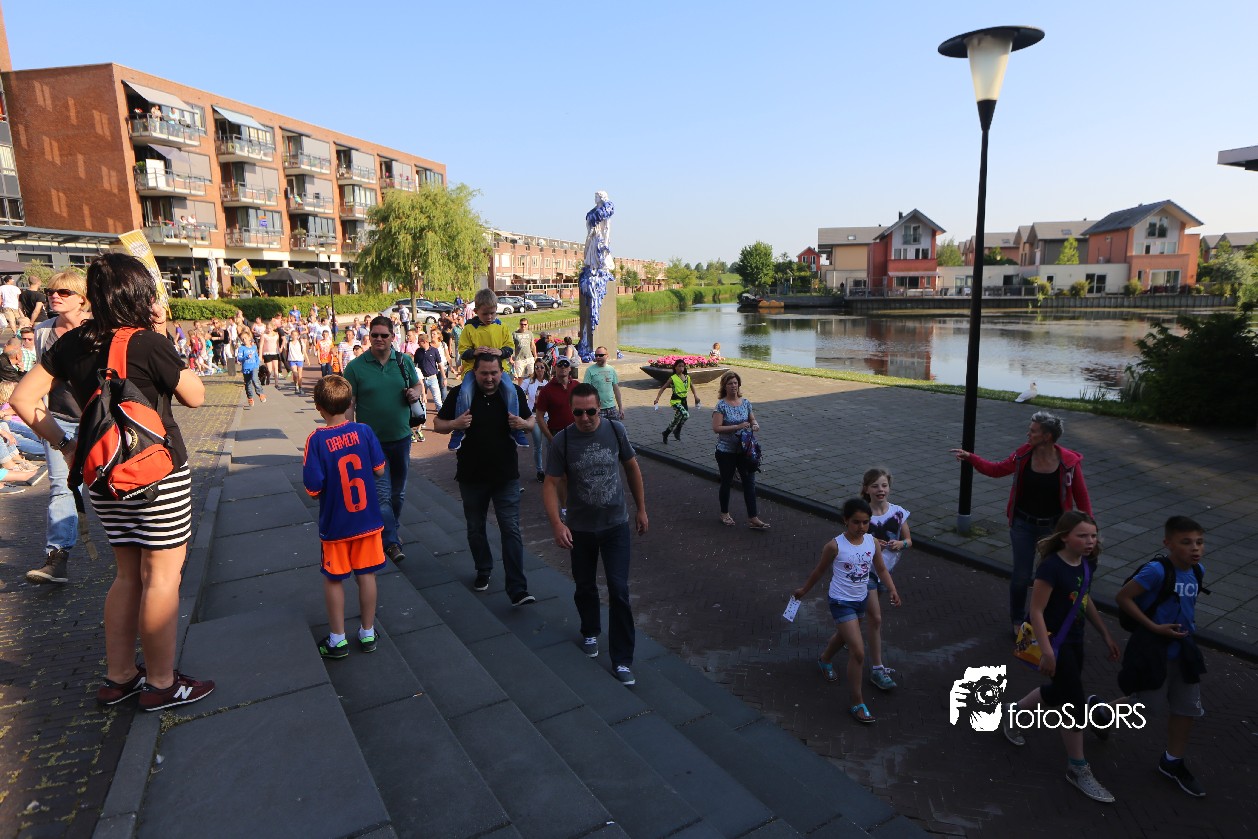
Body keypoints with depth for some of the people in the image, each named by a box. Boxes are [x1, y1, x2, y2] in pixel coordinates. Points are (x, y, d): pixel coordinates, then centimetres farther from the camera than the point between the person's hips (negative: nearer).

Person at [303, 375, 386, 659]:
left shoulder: (317, 440, -18)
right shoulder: (364, 431, -11)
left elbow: (313, 489, -18)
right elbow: (379, 469, -2)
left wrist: (331, 481, 3)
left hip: (335, 524, -2)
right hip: (368, 519, 2)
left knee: (333, 579, 15)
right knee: (366, 575, 14)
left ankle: (337, 639, 25)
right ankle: (368, 633, 27)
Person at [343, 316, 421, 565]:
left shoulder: (404, 362, 1)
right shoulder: (355, 367, -7)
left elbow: (418, 385, 15)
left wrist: (416, 393, -9)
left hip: (401, 437, 4)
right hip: (371, 440, -4)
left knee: (398, 493, 17)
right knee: (381, 494, -9)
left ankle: (390, 530, 38)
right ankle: (391, 542, -1)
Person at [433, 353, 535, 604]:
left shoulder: (513, 392, -2)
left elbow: (531, 421, 10)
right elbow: (438, 425, 1)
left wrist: (523, 424, -14)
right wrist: (455, 424, -21)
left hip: (506, 475, -1)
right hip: (471, 476, 1)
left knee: (511, 530, -6)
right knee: (475, 529, 16)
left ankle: (518, 590, -5)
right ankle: (483, 571, 39)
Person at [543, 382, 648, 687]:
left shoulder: (615, 430, -8)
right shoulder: (562, 441, -13)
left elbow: (632, 468, 5)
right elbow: (551, 485, -12)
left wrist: (641, 509, 8)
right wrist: (557, 523, -26)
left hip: (616, 525, 0)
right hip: (580, 528, 0)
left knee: (619, 590, -4)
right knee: (585, 587, 17)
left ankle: (622, 659, 8)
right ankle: (590, 632, 45)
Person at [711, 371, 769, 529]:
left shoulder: (746, 403, 2)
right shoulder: (721, 405, -12)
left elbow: (752, 420, 13)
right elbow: (716, 428, -18)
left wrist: (755, 425, -11)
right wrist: (737, 427, -26)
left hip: (744, 450, 4)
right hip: (726, 452, -4)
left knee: (750, 482, 1)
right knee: (726, 482, 11)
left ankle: (752, 519, 7)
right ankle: (724, 513, 31)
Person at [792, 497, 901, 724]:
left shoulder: (873, 543, -8)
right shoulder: (835, 546, -22)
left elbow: (882, 570, 2)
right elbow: (819, 571, -7)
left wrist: (893, 591, -15)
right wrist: (803, 590, 6)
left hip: (862, 600, 6)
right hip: (841, 603, -6)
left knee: (843, 636, 30)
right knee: (858, 652, -11)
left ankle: (825, 660, 62)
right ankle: (856, 703, 5)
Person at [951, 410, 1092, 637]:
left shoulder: (1069, 462, -15)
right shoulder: (1023, 454, -9)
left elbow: (1081, 497, -6)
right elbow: (996, 469, 5)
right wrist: (969, 457, -2)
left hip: (1053, 527, -1)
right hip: (1023, 524, 1)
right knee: (1021, 576, 7)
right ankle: (1017, 621, 28)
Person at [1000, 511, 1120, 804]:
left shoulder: (1087, 564, -2)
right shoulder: (1051, 567, -26)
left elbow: (1085, 600, 14)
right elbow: (1036, 611, -24)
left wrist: (1106, 636, 17)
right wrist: (1047, 652, -25)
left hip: (1074, 639, 8)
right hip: (1054, 641, -8)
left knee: (1059, 692, 22)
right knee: (1074, 702, -1)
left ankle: (1012, 713, 46)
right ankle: (1077, 770, 16)